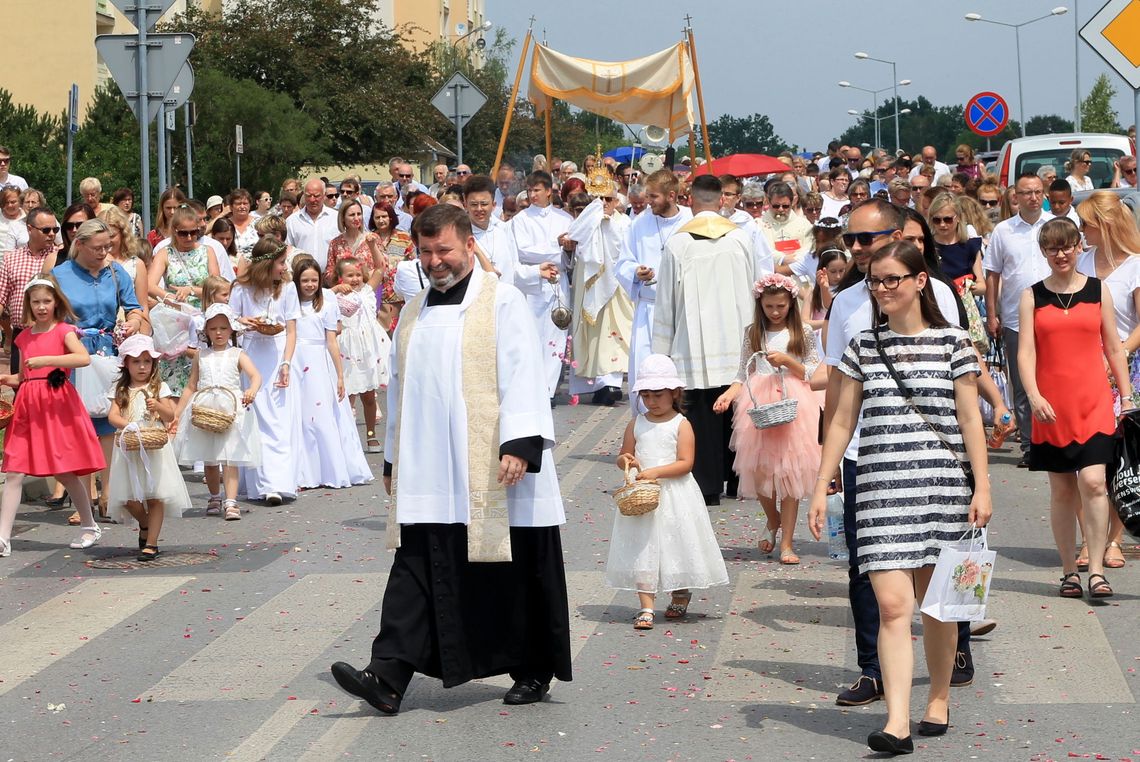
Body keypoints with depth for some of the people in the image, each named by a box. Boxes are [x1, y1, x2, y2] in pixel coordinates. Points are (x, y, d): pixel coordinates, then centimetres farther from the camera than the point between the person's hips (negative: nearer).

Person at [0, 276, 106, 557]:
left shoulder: (64, 331, -2)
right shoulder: (24, 337, 14)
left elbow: (84, 358, -21)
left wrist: (47, 360, -25)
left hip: (57, 405, -5)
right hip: (27, 407, 5)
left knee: (65, 472, 1)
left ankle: (91, 527, 21)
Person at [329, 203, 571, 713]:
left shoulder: (501, 301, -2)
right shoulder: (414, 312, 16)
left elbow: (521, 374, -11)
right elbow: (401, 385, 21)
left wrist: (519, 444, -20)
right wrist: (393, 457, 20)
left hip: (489, 471, -5)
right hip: (426, 475, 5)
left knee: (514, 573, 4)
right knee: (416, 571, -3)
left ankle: (533, 672, 19)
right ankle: (388, 678, -11)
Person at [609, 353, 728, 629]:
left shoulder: (681, 425, -4)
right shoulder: (636, 425, 7)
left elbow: (685, 463, -11)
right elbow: (623, 456, 13)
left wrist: (657, 472, -22)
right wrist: (626, 460, -11)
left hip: (674, 495, -3)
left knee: (676, 547, 6)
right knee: (643, 549, -3)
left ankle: (680, 598, 29)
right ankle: (646, 607, -3)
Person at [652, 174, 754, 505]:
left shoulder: (678, 244, -6)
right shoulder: (741, 238, 0)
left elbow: (666, 303, -2)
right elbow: (753, 291, 6)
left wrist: (661, 352, 5)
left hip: (695, 343, -2)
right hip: (736, 340, 3)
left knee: (702, 415, 1)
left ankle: (708, 487, 1)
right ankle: (735, 480, 18)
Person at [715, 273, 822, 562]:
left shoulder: (803, 334, 5)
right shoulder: (752, 333, 9)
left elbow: (811, 374, 4)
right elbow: (743, 374, 10)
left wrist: (787, 360, -12)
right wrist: (728, 394, -8)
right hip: (758, 404, 2)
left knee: (789, 472, -5)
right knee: (759, 471, -1)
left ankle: (787, 543, 0)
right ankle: (773, 521, 29)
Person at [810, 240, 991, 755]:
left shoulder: (951, 341, 4)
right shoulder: (862, 346, 9)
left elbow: (970, 420, 3)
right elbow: (841, 423, 12)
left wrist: (981, 487, -2)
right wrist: (821, 489, 8)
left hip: (942, 485, -1)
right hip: (881, 487, 1)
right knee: (892, 604, -10)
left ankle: (939, 699, 28)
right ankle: (898, 723, -15)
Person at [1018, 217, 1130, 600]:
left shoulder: (1098, 290, 7)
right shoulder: (1032, 296, 5)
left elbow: (1113, 347, 11)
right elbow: (1025, 351, -2)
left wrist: (1126, 395, 8)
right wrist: (1033, 396, -16)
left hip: (1094, 400, -1)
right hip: (1051, 406, 1)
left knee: (1092, 482, -13)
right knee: (1062, 489, 6)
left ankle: (1096, 571, -8)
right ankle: (1070, 571, 16)